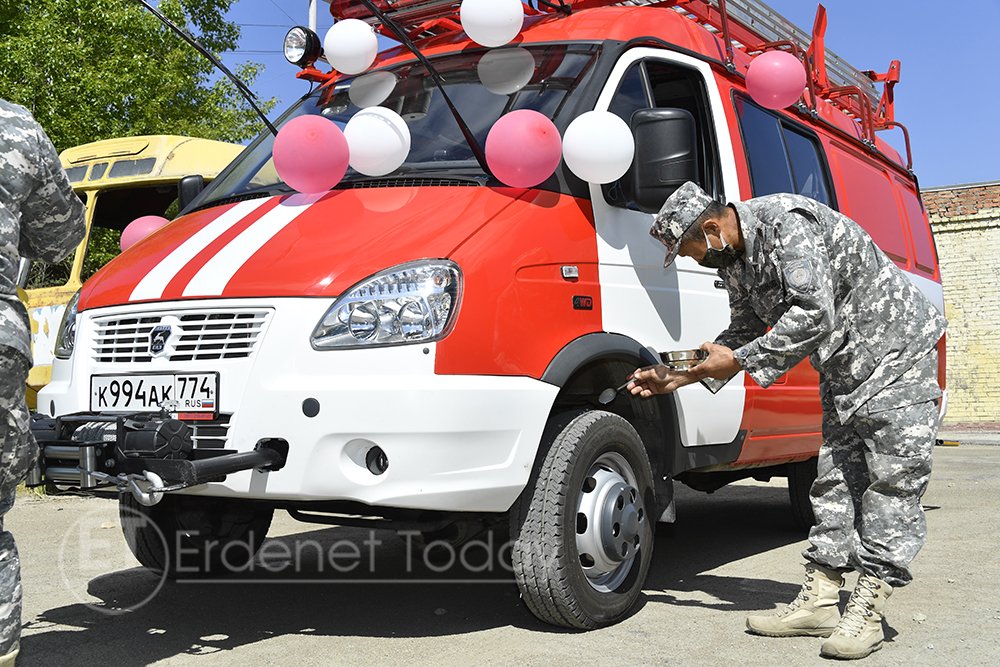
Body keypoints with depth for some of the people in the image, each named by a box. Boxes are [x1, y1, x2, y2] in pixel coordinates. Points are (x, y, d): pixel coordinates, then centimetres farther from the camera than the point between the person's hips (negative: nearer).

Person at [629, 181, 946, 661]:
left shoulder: (788, 221, -25)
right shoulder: (734, 258, 4)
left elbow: (815, 314, -33)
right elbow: (746, 330, 13)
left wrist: (740, 360, -25)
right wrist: (677, 378, 6)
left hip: (897, 351, -9)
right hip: (844, 368, 9)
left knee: (892, 481, -7)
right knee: (835, 482, 5)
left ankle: (866, 612, -5)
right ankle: (820, 601, 8)